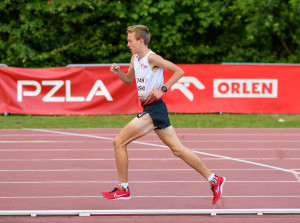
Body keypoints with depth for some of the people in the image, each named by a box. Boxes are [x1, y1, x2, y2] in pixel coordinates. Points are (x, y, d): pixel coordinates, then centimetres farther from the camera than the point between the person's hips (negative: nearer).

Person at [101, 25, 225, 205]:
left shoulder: (151, 58, -12)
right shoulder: (135, 58, 14)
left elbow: (179, 71, -15)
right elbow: (129, 80, 27)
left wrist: (162, 89, -18)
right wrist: (118, 72, 8)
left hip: (154, 110, -10)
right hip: (149, 109, 10)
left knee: (119, 142, -7)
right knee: (178, 149, 9)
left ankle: (123, 189, 1)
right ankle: (214, 179, 11)